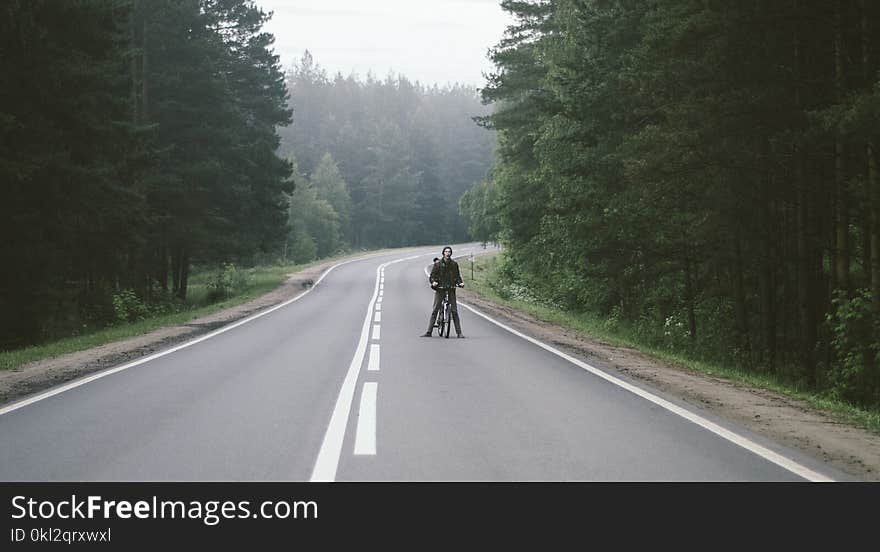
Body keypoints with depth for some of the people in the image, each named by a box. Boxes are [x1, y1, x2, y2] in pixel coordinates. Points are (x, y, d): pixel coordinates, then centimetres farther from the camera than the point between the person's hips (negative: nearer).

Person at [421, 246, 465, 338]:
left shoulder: (454, 264, 8)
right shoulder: (437, 264, 2)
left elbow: (457, 276, 13)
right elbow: (432, 276, 3)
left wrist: (460, 282, -7)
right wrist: (433, 282, -18)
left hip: (451, 289, 1)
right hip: (439, 289, -1)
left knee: (454, 311, -3)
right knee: (434, 311, -4)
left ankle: (459, 332, 0)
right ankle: (429, 332, -2)